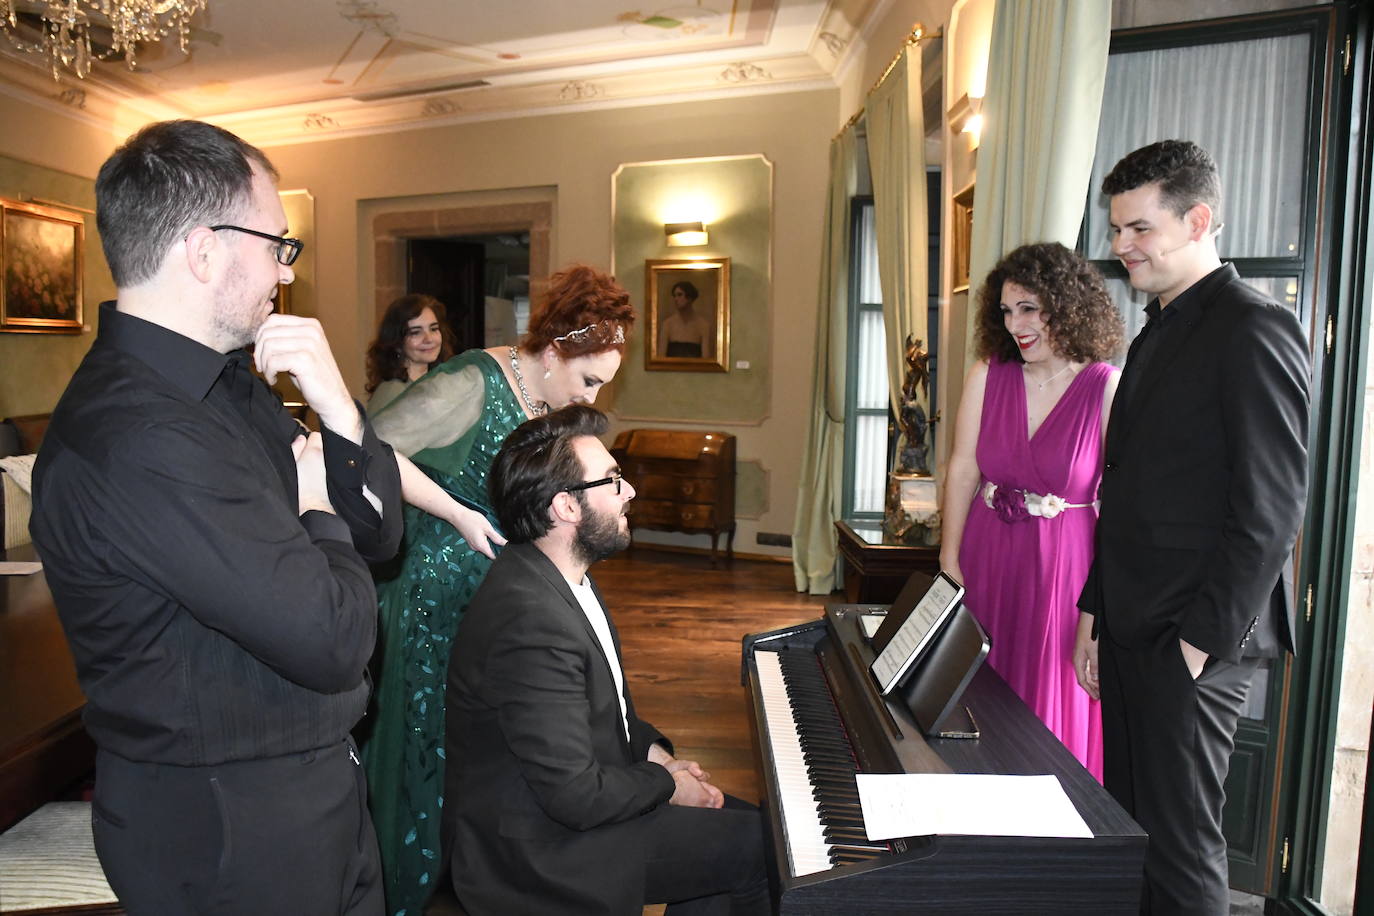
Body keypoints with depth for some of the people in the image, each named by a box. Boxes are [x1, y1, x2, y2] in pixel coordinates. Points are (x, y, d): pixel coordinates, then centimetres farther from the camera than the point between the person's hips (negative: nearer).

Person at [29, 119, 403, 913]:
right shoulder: (137, 437, -29)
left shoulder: (231, 385, 1)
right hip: (227, 826, -8)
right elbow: (335, 640, -28)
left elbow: (379, 534, 3)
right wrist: (316, 514, -10)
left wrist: (339, 409, -13)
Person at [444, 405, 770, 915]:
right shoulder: (529, 622, -32)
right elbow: (576, 797, -28)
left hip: (578, 795, 9)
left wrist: (654, 753, 0)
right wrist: (666, 784, -12)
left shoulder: (559, 580, 0)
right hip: (542, 853, -9)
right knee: (762, 845, -6)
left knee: (742, 821, 11)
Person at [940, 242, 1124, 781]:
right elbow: (961, 471, 0)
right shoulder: (987, 376, -1)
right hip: (988, 557, 4)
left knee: (1053, 709, 9)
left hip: (1062, 564, -3)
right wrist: (950, 559, -1)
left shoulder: (1108, 389, -11)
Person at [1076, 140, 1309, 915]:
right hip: (1131, 631, 8)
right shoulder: (1157, 334, 16)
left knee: (1179, 844, 3)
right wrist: (1098, 615, 15)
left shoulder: (1254, 329, -11)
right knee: (1128, 825, 16)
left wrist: (1202, 638, -16)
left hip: (1192, 640, -8)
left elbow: (1273, 507, -16)